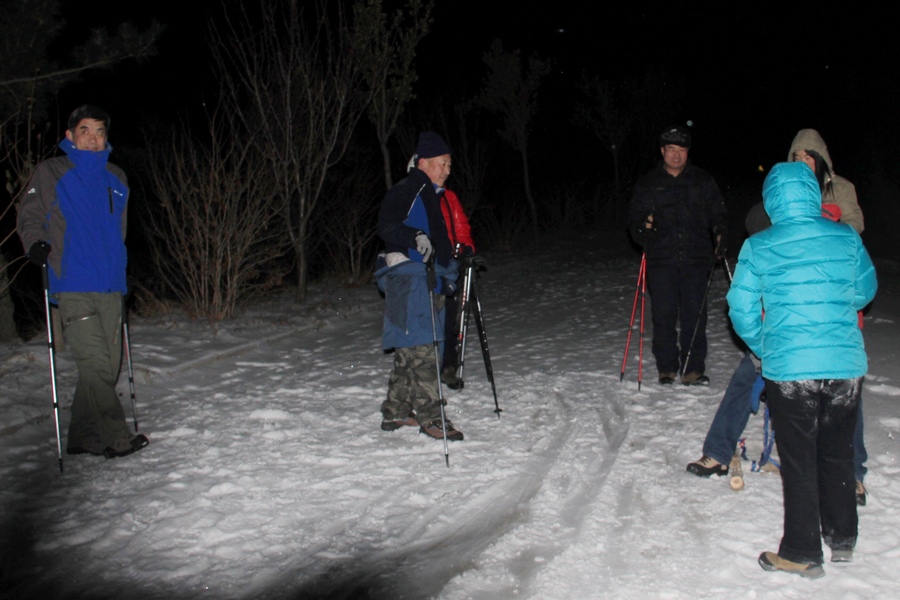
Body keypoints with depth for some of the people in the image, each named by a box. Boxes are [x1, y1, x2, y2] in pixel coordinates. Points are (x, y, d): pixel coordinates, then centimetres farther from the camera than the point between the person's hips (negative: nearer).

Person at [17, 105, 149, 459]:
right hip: (73, 287, -5)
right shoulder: (50, 173, 3)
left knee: (109, 365, 6)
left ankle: (84, 436, 17)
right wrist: (36, 245, -13)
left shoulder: (116, 178, 17)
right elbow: (29, 216, 5)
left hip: (111, 286, 5)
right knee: (95, 363, -14)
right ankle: (114, 437, -10)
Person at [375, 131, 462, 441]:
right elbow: (387, 225, -20)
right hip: (408, 274, -10)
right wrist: (416, 237, -35)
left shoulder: (434, 195, 23)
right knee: (420, 346, -10)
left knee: (409, 348, 12)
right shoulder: (404, 191, -6)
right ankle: (429, 415, -7)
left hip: (430, 276, 10)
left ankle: (396, 411, 20)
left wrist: (448, 275, 30)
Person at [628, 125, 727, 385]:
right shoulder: (647, 184, 10)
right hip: (661, 260, 0)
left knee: (694, 315, -1)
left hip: (695, 259, 0)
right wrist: (643, 228, -13)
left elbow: (717, 214, 15)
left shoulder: (703, 181, 12)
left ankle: (693, 368, 7)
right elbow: (634, 219, 9)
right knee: (663, 316, 0)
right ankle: (667, 368, 12)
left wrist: (719, 236, -4)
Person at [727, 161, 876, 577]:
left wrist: (765, 350, 13)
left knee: (799, 462, 8)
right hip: (846, 365, 3)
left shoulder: (757, 248, -7)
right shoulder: (847, 238, 0)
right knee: (838, 454, 19)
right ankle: (842, 538, 32)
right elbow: (866, 290, 14)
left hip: (789, 368, -3)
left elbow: (741, 309, -4)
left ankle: (802, 553, 15)